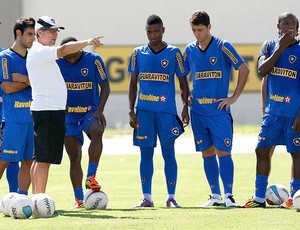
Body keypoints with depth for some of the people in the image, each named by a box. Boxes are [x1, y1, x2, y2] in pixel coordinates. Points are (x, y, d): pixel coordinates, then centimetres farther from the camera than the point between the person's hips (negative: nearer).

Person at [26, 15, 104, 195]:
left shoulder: (46, 54, 20)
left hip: (55, 111, 10)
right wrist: (88, 42, -31)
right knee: (44, 158, -12)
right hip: (46, 110, -10)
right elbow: (64, 50, -25)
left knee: (40, 157, 9)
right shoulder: (38, 52, -11)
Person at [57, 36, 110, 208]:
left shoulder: (94, 60, -6)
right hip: (68, 115, 2)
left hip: (91, 111, -2)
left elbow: (105, 86, 0)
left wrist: (99, 110, -11)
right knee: (74, 158, -1)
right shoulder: (58, 64, -2)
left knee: (97, 132, -34)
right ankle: (79, 199, 6)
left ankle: (91, 177, -27)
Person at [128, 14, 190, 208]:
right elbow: (133, 83, 12)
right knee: (146, 153, 3)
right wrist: (131, 111, 5)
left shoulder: (174, 53, 3)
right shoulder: (138, 53, 9)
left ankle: (171, 197, 5)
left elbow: (183, 81, 7)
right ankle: (147, 197, 7)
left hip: (167, 111, -2)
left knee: (168, 152, 0)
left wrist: (185, 108, -1)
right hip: (144, 110, 2)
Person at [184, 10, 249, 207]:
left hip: (219, 109, -5)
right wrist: (187, 97, 10)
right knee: (207, 152, 7)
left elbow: (244, 69, -6)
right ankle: (215, 196, 12)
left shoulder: (223, 47, -5)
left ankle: (229, 195, -10)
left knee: (223, 151, -9)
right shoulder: (190, 50, 10)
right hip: (198, 110, 5)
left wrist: (234, 97, -8)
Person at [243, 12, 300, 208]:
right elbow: (262, 71, -7)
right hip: (273, 110, 5)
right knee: (262, 150, 7)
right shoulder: (269, 46, 7)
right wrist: (280, 48, -13)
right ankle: (259, 198, 15)